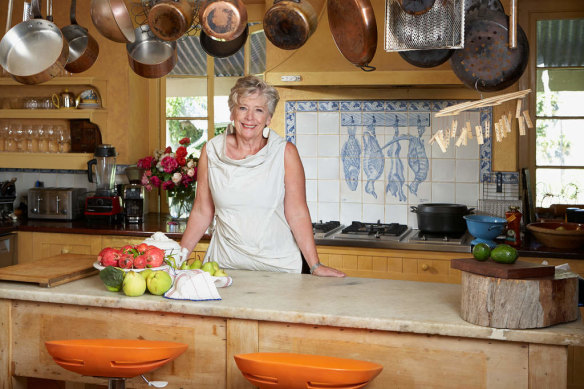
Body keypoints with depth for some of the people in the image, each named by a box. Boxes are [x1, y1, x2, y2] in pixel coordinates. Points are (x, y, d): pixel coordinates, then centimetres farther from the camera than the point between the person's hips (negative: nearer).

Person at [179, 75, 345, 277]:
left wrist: (315, 266, -6)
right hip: (226, 263, 1)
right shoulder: (211, 151, 2)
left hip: (277, 263, -1)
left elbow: (297, 214, -3)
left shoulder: (285, 153, -4)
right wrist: (180, 255, 4)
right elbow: (202, 212, 9)